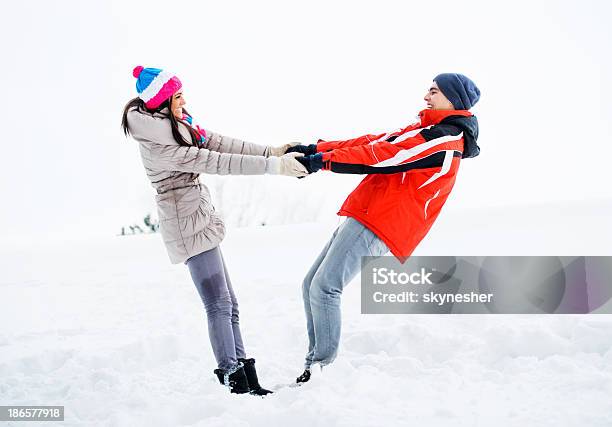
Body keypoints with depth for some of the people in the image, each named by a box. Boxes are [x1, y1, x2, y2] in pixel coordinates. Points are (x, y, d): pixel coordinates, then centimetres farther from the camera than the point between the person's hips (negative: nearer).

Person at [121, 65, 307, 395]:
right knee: (219, 303, -8)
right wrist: (272, 166, -22)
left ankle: (245, 378, 12)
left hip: (200, 218, 9)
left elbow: (220, 143, 6)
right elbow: (215, 162, -22)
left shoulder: (177, 126, 9)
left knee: (226, 303, 8)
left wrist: (272, 151, -1)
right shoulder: (157, 145, -18)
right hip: (188, 224, -9)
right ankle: (235, 380, -4)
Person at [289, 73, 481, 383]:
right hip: (366, 217, 10)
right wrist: (317, 149, 9)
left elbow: (383, 156, -15)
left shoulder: (445, 140, -6)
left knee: (324, 287, -19)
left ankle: (325, 369, -13)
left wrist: (323, 160, -16)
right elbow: (373, 142, 19)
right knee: (311, 286, 7)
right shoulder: (425, 132, 25)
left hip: (377, 225, -10)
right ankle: (315, 366, 9)